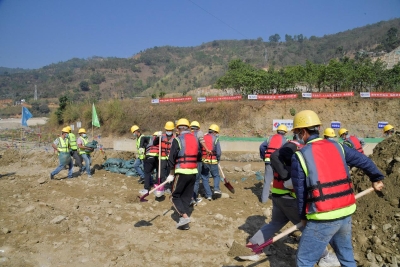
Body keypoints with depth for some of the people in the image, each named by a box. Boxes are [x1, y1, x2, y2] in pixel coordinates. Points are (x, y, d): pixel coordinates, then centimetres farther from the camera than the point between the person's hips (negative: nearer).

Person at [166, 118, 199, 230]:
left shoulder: (177, 140, -8)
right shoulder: (195, 139, 10)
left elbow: (172, 158, -7)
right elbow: (198, 155, 14)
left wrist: (171, 174, 2)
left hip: (182, 172, -6)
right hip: (193, 172, 6)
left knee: (175, 196, 7)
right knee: (186, 197, 14)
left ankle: (184, 216, -9)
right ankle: (185, 223, 16)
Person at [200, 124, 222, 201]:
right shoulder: (215, 139, -4)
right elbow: (218, 152, -8)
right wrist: (218, 160, 9)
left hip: (203, 161, 2)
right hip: (212, 161, -2)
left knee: (205, 178, 12)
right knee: (216, 176, 20)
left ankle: (209, 195, 12)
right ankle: (216, 189, 1)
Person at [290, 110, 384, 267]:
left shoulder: (300, 156, -9)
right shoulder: (337, 146, 6)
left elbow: (300, 191, -3)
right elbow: (364, 161, 17)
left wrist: (303, 216, 11)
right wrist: (376, 179, 36)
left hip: (323, 218, -6)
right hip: (346, 212, 7)